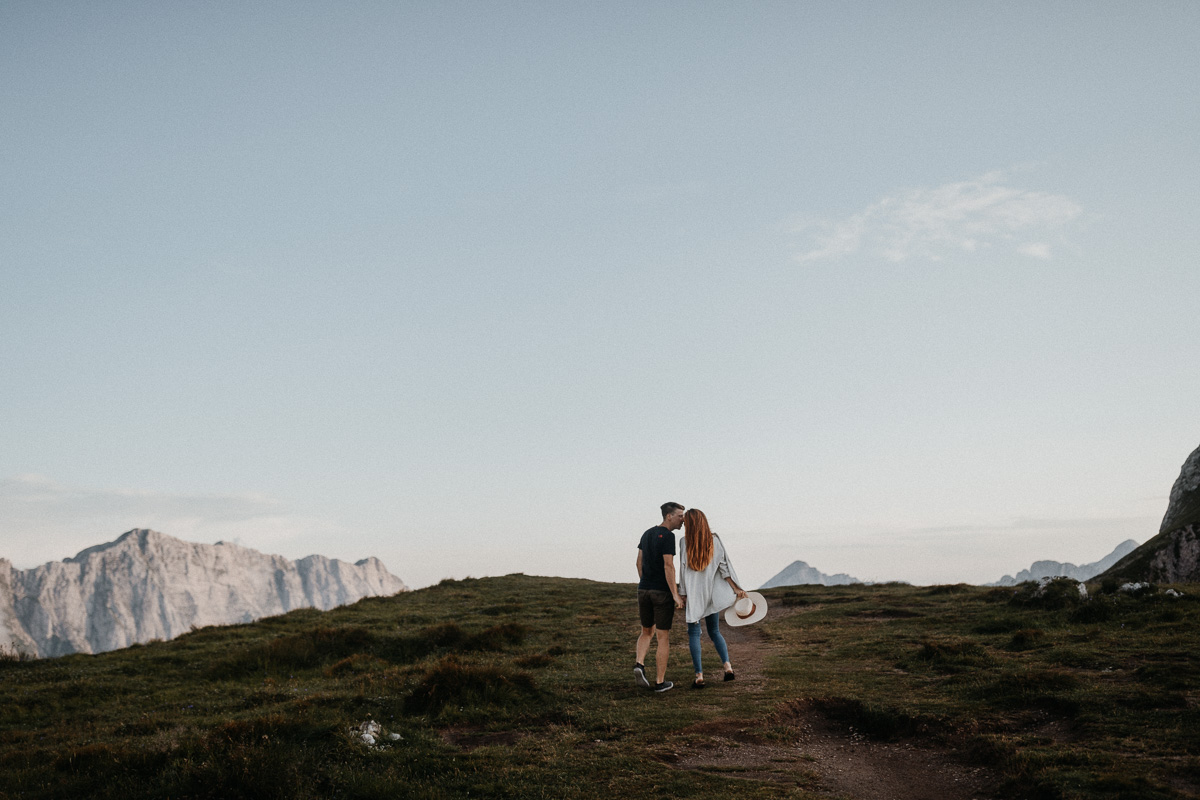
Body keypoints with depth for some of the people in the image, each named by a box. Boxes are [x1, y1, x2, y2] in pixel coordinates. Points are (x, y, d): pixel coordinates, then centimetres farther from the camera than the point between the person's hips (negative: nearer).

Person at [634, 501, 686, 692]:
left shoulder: (647, 534, 12)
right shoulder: (668, 536, -13)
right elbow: (668, 566, -20)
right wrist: (675, 594, -19)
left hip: (644, 589, 7)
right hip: (662, 591, -7)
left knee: (647, 632, 20)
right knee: (662, 637, 3)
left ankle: (639, 664, -4)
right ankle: (660, 682, 8)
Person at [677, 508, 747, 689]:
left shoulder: (685, 542, -9)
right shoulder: (714, 540, 0)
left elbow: (683, 570, -9)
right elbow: (724, 566, -5)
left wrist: (684, 596, -4)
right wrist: (736, 588, -4)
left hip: (693, 594, -3)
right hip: (712, 593, 3)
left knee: (694, 633, 5)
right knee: (714, 632, 17)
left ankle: (699, 675, -2)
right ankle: (727, 665, -2)